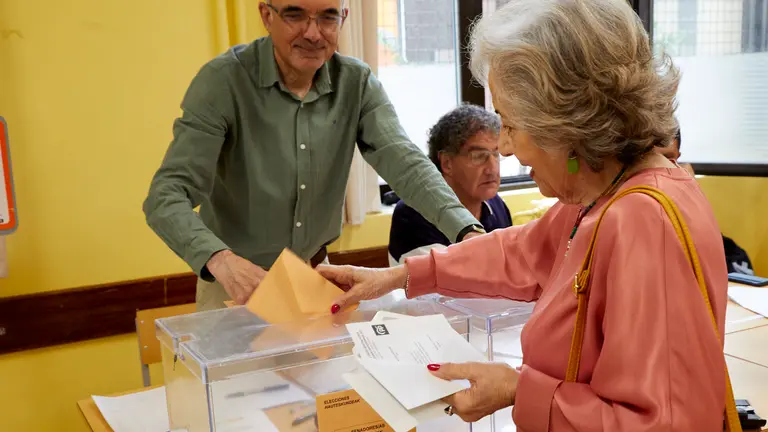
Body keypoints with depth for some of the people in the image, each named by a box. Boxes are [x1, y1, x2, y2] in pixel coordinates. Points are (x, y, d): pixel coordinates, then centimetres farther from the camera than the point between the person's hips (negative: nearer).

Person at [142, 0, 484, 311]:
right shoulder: (223, 81, -20)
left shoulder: (357, 83, -7)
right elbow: (167, 195, -26)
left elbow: (404, 162, -18)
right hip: (236, 285, -3)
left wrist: (467, 232, -36)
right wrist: (219, 259, -46)